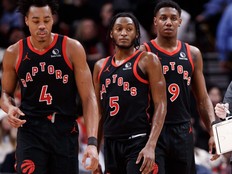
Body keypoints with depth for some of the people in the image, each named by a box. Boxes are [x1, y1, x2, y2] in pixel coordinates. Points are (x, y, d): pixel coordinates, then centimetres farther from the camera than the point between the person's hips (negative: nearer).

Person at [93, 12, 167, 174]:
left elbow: (160, 106, -8)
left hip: (138, 142, -6)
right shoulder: (101, 66, 15)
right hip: (111, 143, 6)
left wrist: (151, 146, -19)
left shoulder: (147, 60, -1)